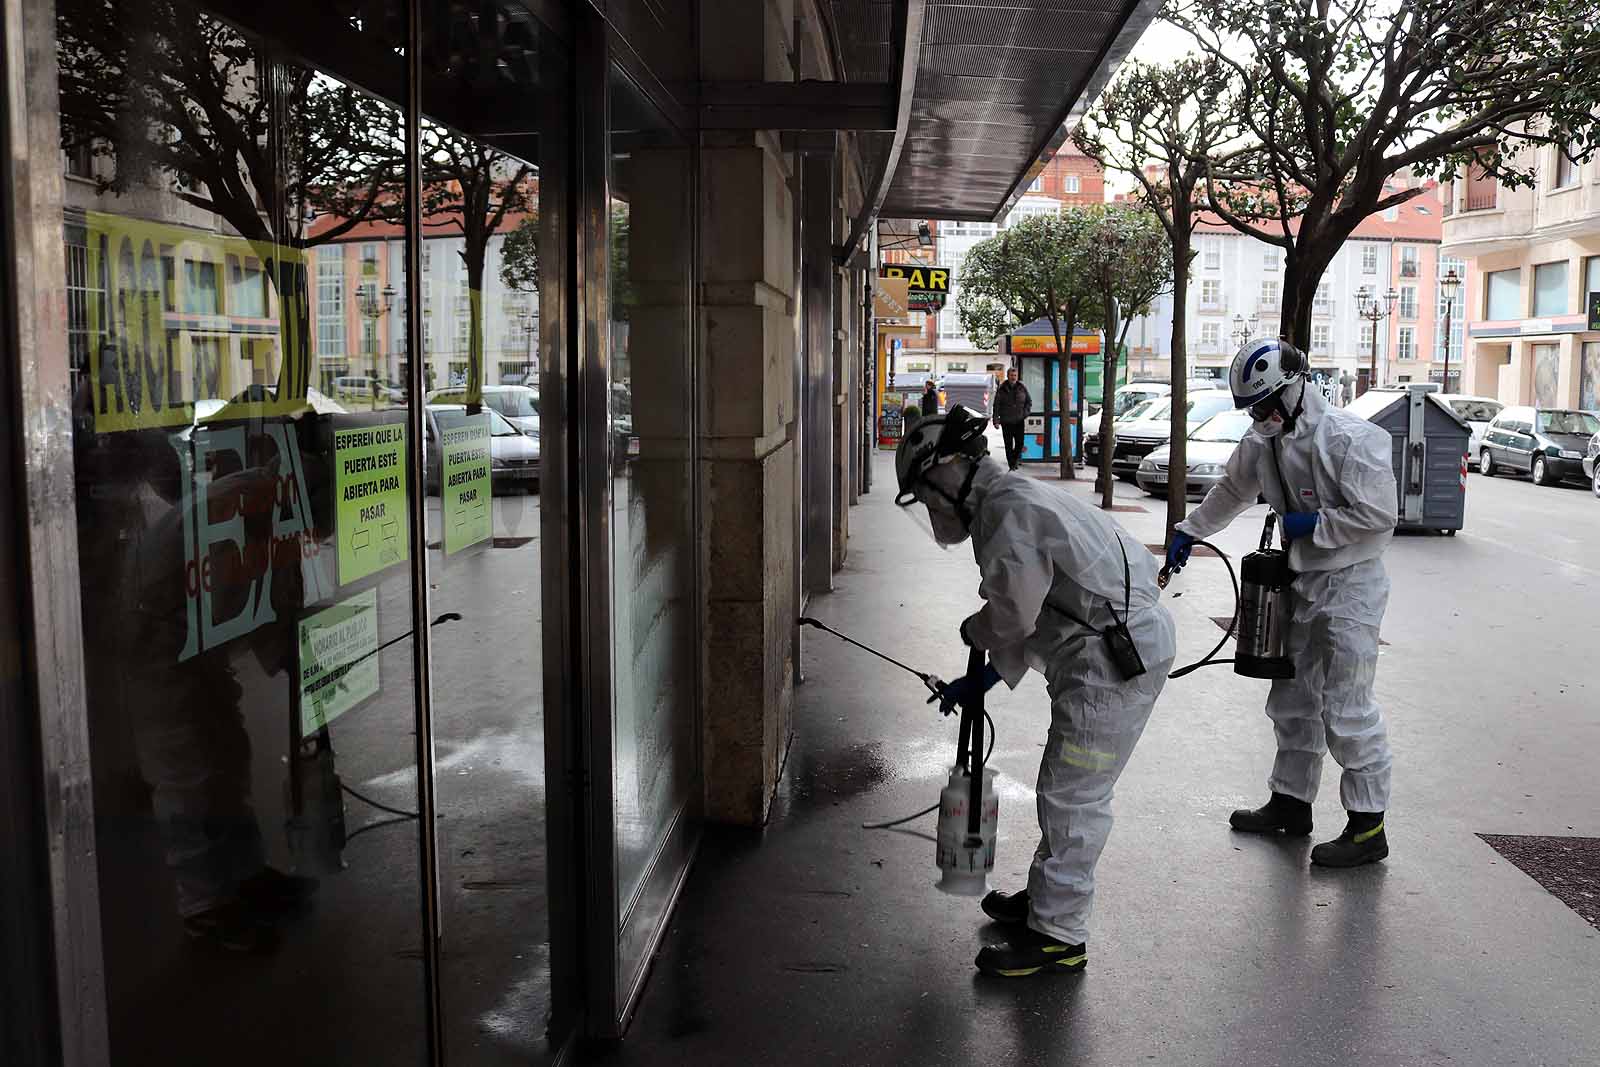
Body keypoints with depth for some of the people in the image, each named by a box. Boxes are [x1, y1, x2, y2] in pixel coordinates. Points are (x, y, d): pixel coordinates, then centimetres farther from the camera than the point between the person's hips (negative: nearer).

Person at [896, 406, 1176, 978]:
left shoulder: (1007, 508, -16)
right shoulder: (1015, 498, 18)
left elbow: (1015, 614, -17)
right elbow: (1030, 616, 23)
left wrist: (973, 631, 4)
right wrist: (983, 679, 24)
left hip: (1116, 657, -11)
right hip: (1116, 649, 11)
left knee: (1071, 796, -4)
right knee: (1065, 788, 20)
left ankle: (1058, 935, 6)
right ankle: (1046, 896, 35)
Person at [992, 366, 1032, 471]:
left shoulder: (1022, 388, 4)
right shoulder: (1001, 389, -3)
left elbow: (1029, 401, 14)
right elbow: (996, 405, -1)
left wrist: (1026, 413, -2)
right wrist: (996, 420, -7)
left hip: (1019, 421, 2)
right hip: (1006, 422, -2)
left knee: (1020, 442, -1)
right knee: (1008, 444, 2)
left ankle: (1015, 458, 25)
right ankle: (1011, 463, 13)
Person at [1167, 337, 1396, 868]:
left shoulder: (1349, 438, -21)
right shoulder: (1264, 441, 4)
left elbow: (1379, 516, -23)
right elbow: (1231, 489, 22)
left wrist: (1313, 524, -18)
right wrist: (1188, 531, 24)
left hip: (1352, 585, -9)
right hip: (1303, 581, 9)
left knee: (1346, 706, -8)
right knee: (1293, 699, 16)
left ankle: (1368, 827, 2)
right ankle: (1290, 803, 29)